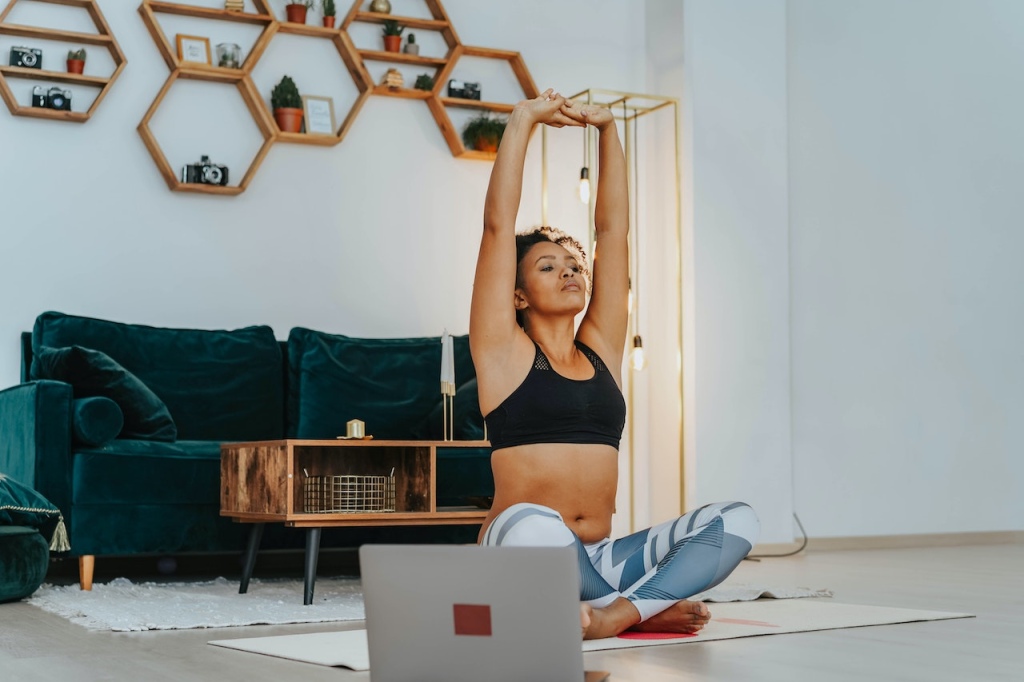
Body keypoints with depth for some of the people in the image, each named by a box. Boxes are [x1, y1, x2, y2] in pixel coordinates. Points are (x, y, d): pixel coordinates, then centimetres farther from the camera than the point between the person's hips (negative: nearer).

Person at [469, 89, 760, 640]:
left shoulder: (601, 348, 16)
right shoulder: (505, 351, 4)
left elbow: (613, 225, 15)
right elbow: (498, 224, -3)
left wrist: (607, 129, 13)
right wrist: (522, 122, 0)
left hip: (600, 562, 5)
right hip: (522, 554, -4)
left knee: (736, 521, -16)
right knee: (536, 525, -41)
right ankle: (645, 606, -14)